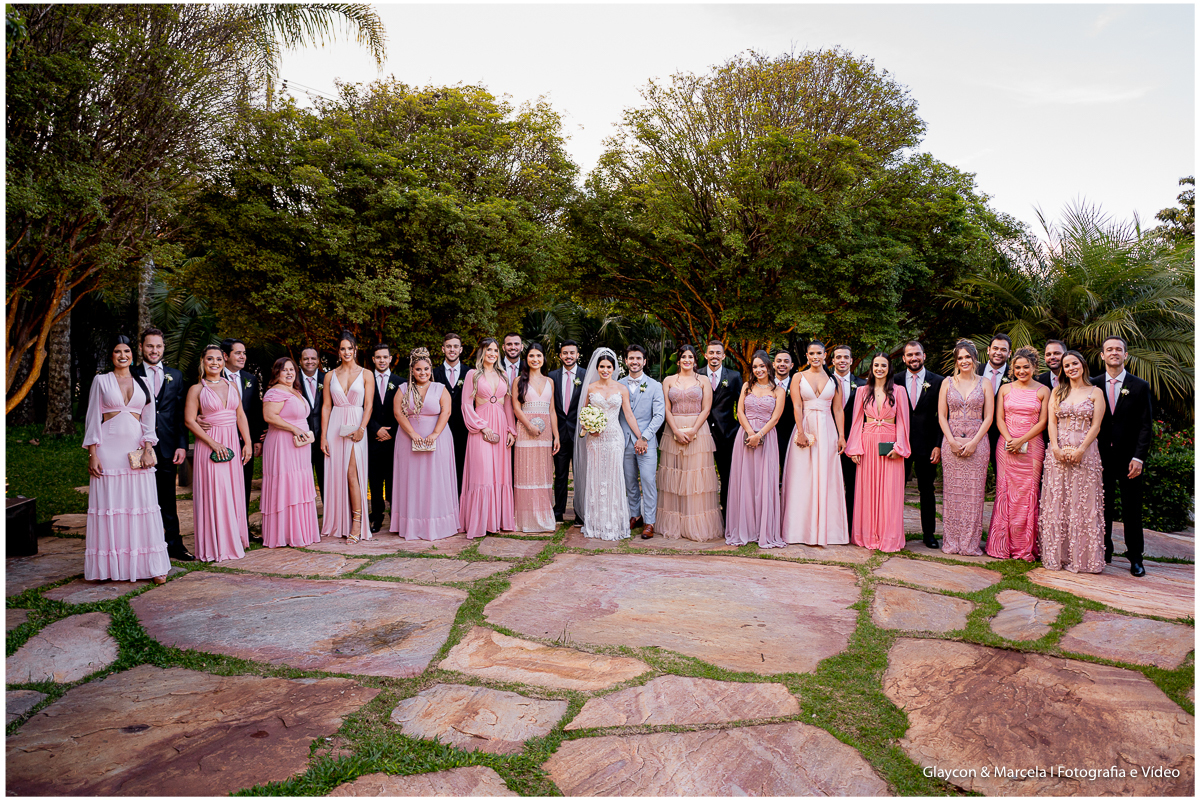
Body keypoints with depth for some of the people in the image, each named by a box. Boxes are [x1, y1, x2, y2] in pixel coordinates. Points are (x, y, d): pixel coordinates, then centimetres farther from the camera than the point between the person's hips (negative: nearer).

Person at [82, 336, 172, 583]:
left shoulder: (142, 383, 11)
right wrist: (92, 454, -4)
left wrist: (147, 449, -5)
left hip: (137, 449, 1)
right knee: (109, 504, 0)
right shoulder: (101, 381, 6)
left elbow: (149, 420, 8)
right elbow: (93, 419, 3)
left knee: (142, 504, 0)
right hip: (108, 449, -1)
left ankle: (151, 565, 4)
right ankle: (110, 565, 8)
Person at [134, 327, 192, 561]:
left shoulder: (175, 376, 11)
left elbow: (181, 413, 8)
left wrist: (182, 444, 0)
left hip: (167, 447, 2)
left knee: (168, 499, 9)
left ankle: (173, 544, 15)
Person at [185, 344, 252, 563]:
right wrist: (213, 443, -14)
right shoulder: (197, 389, -2)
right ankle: (216, 546, 2)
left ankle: (234, 540, 16)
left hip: (233, 444, 4)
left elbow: (241, 416, 10)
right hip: (209, 444, -4)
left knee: (233, 493, 7)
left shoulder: (232, 385, 11)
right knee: (214, 493, -5)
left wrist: (248, 443, 1)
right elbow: (189, 420, -7)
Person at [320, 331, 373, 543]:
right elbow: (326, 407, 7)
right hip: (335, 427, 3)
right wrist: (323, 436, 0)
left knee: (352, 473, -11)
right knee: (336, 474, 3)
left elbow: (368, 405, -1)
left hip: (356, 427, -2)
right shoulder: (330, 375, 9)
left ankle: (357, 523, -7)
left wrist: (361, 428, -16)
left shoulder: (365, 374, 4)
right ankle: (338, 524, 12)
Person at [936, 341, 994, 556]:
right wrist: (952, 441, -8)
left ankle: (971, 543, 7)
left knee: (974, 492, -1)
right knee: (952, 492, 1)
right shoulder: (947, 383, 7)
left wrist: (973, 442, -9)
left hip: (977, 443, 0)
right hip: (951, 443, 1)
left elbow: (988, 417, 1)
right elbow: (942, 416, 4)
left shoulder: (985, 383, 6)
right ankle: (951, 542, 8)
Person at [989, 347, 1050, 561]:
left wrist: (1021, 441, -12)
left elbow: (1042, 422, -2)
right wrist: (1009, 440, -10)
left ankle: (1025, 547, 7)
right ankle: (1002, 545, 8)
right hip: (1006, 446, 2)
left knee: (1028, 494, -2)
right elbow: (999, 419, 5)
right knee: (1005, 493, 1)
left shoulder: (1043, 391, 3)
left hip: (1032, 446, -2)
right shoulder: (1005, 389, 9)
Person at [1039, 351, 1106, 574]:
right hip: (1059, 452, 2)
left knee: (1084, 504, -2)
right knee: (1056, 503, 1)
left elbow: (1096, 425, -3)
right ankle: (1057, 555, 7)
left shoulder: (1095, 392, 5)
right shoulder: (1057, 392, 12)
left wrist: (1081, 450, -14)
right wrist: (1055, 448, -10)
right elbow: (1051, 422, 4)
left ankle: (1082, 557, 5)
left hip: (1085, 452, -2)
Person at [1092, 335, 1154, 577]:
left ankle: (1135, 558, 15)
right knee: (1102, 508, 6)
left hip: (1129, 459, -1)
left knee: (1132, 511, 5)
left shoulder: (1140, 386, 3)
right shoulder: (1093, 385, 5)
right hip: (1101, 457, 1)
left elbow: (1146, 426, 0)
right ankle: (1104, 553, 17)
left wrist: (1138, 458, -9)